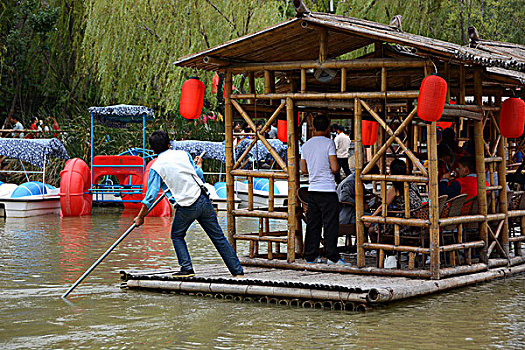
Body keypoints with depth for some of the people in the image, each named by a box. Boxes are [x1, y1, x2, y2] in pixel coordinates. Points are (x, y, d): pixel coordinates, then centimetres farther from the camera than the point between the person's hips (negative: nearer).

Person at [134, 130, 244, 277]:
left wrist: (140, 217, 10)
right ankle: (238, 271, 11)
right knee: (218, 237, 10)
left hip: (186, 207, -3)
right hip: (203, 199, 4)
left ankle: (187, 268, 7)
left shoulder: (156, 167, -2)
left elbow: (151, 196, -2)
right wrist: (199, 164, 37)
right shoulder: (183, 154, 9)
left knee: (177, 236, 21)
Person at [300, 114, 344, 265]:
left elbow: (303, 169, 13)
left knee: (313, 224, 10)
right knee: (330, 224, -1)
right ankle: (332, 257, -1)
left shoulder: (306, 145, 9)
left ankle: (310, 256, 12)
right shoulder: (328, 142, -8)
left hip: (312, 189, 6)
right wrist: (337, 168, 8)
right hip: (327, 190, -6)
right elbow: (334, 168, -14)